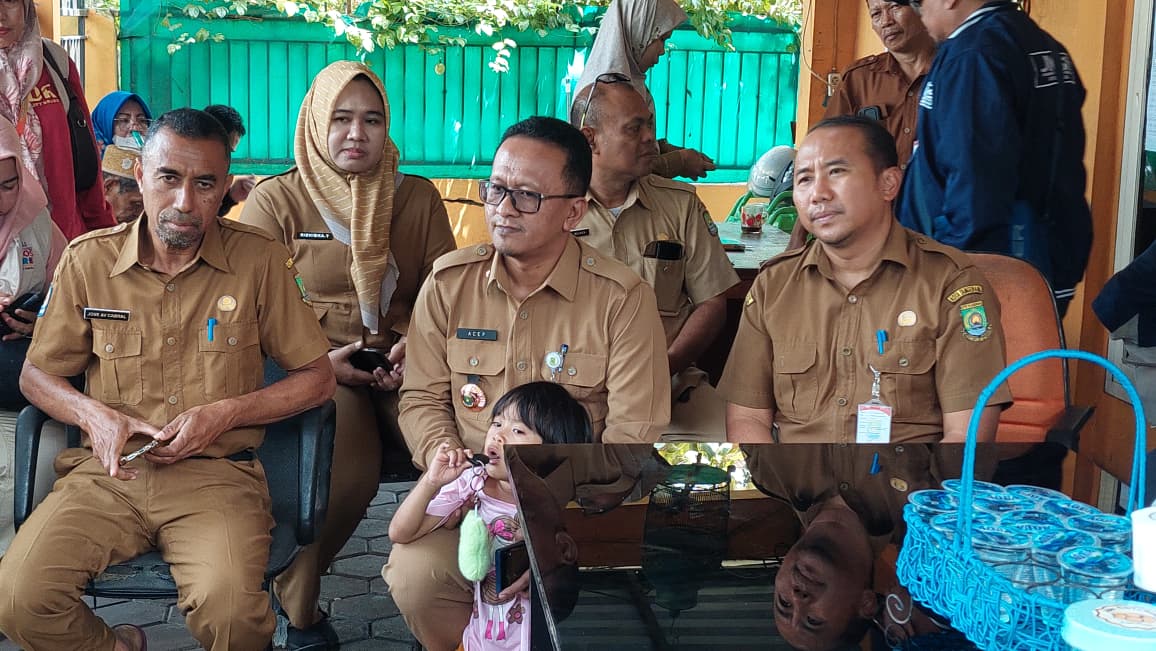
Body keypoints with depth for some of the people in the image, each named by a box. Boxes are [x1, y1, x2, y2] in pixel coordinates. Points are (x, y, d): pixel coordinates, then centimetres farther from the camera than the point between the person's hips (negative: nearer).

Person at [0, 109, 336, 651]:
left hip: (216, 474, -2)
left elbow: (317, 378, 6)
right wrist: (91, 413, -6)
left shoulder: (260, 261, 1)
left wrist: (225, 414, -8)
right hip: (108, 470, 3)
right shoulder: (87, 261, 6)